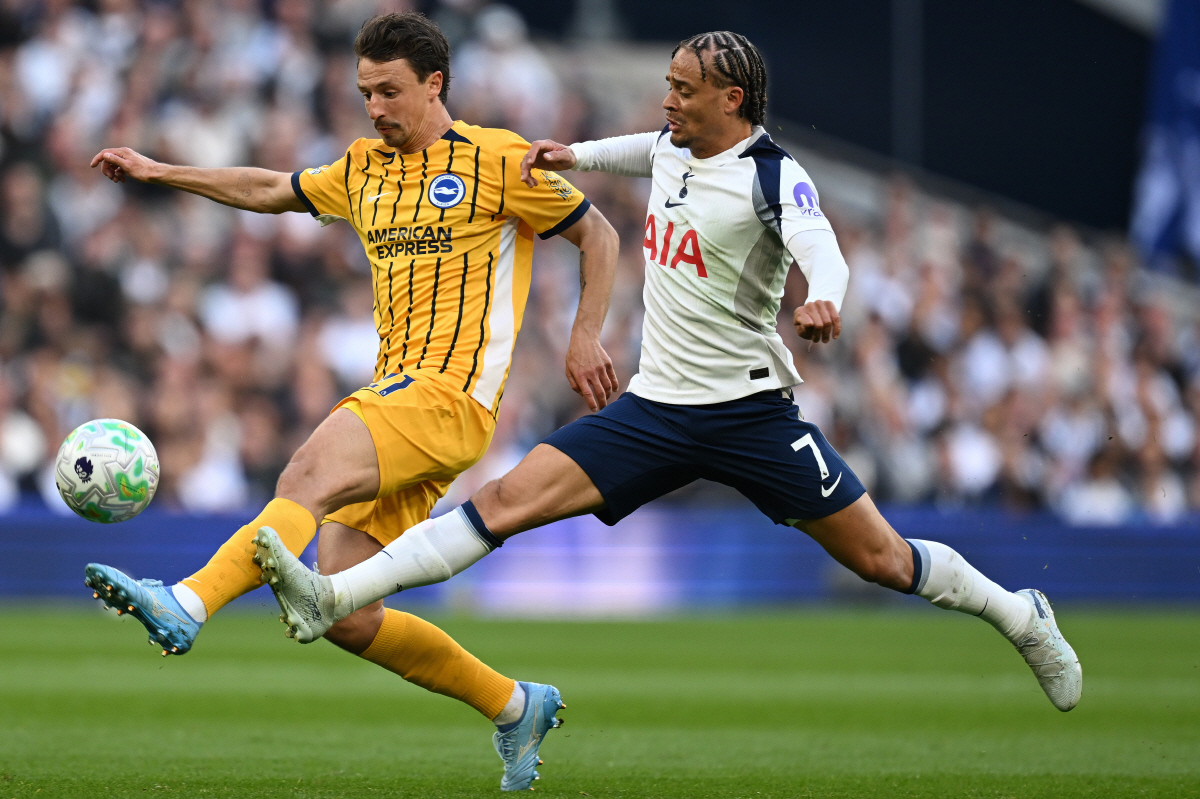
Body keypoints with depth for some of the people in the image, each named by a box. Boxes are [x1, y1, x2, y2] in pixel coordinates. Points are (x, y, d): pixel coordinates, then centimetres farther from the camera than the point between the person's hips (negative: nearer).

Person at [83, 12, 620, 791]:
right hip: (392, 395, 8)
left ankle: (186, 605, -48)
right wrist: (159, 172, 29)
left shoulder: (495, 160, 1)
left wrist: (587, 337, -4)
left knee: (309, 475, -32)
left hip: (452, 396, -8)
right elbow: (270, 191, 34)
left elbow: (598, 235, 6)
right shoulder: (365, 169, 20)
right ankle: (517, 708, 12)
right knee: (345, 617, -2)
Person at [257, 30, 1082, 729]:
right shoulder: (672, 150, 8)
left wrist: (824, 304, -52)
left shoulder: (774, 176, -13)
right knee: (510, 497, -10)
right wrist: (573, 155, 25)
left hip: (750, 408, -5)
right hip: (656, 407, 5)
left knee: (880, 557, -1)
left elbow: (823, 254, -32)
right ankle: (333, 599, -18)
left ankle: (1023, 617, 25)